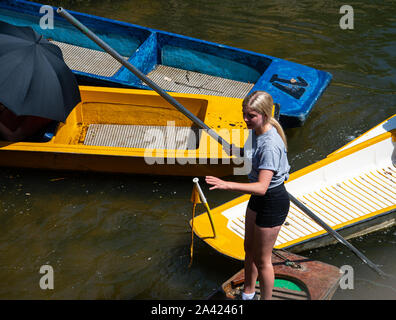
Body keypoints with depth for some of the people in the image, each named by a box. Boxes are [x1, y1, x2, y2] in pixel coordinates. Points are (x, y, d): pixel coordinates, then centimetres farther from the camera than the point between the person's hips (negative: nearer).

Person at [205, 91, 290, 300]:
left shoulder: (270, 145, -32)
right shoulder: (259, 131, -2)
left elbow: (262, 187, -39)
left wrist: (226, 185, -48)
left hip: (273, 203, -10)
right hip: (258, 199, 10)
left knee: (262, 260, 7)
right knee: (249, 250, 25)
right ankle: (248, 293, 46)